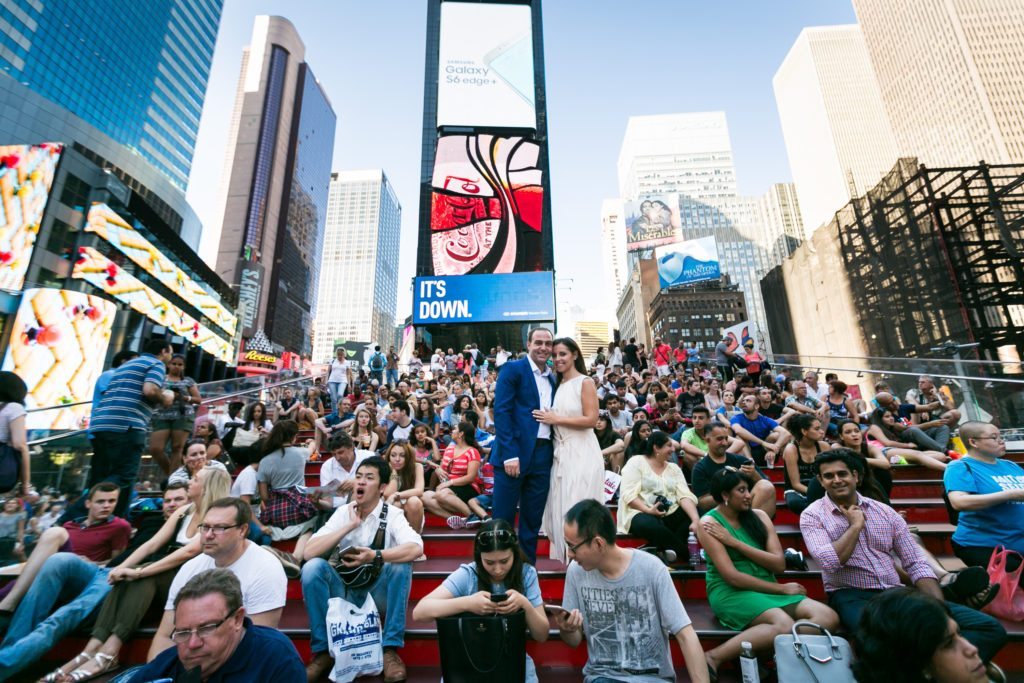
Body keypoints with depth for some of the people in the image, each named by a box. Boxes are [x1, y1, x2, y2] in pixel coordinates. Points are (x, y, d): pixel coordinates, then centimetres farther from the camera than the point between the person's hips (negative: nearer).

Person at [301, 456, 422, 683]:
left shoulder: (392, 514, -12)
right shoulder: (342, 512, -3)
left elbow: (416, 548, -30)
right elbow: (309, 552, -14)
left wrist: (376, 556, -41)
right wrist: (350, 525, -21)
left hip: (379, 592, -2)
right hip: (345, 591, 3)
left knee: (401, 565, -31)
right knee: (312, 567, -22)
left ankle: (390, 649, -16)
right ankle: (323, 650, -9)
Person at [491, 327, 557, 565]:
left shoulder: (553, 379, 16)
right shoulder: (512, 369, -3)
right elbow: (501, 411, -11)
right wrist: (510, 454, -17)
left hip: (543, 456, 6)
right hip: (515, 453, -6)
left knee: (533, 519, 14)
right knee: (503, 519, 4)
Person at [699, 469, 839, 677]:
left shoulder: (759, 516, 6)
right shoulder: (709, 523, -10)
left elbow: (779, 564, -1)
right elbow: (732, 577, -14)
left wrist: (734, 542, -12)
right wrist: (781, 588, -7)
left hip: (768, 589, 6)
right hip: (730, 592, -6)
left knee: (829, 617, -15)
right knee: (785, 625, -31)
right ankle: (713, 658, -22)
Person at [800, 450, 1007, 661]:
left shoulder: (884, 510, 10)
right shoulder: (813, 515, -3)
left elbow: (916, 563, 10)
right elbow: (830, 562, -18)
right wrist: (856, 525, -9)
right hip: (851, 597, -5)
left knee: (990, 627, -11)